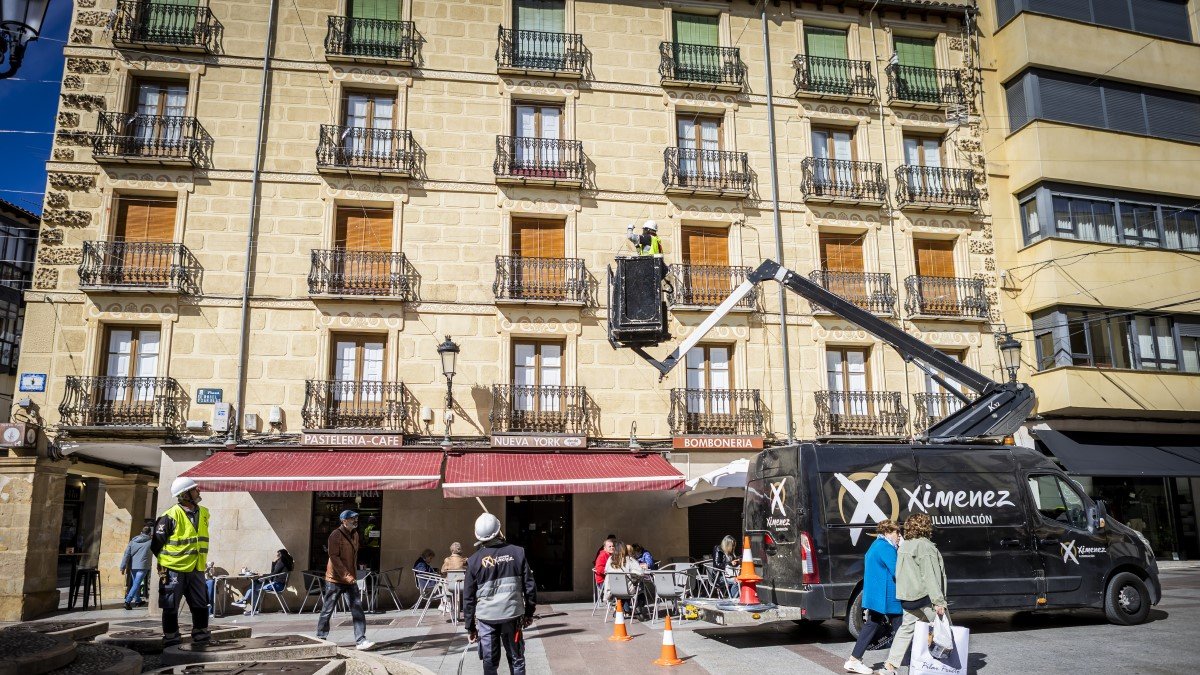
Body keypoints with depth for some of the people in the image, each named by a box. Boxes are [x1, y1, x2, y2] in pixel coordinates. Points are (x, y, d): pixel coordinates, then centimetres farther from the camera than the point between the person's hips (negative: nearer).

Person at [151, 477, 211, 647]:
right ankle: (171, 640, 15)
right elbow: (156, 543, -8)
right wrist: (166, 561, -3)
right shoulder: (171, 516, -14)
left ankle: (201, 636, 22)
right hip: (174, 571, -6)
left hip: (196, 569, 6)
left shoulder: (203, 513, 7)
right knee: (171, 607, 4)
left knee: (201, 605, 10)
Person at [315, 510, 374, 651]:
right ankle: (321, 638, 24)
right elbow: (334, 557, -20)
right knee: (327, 611, 7)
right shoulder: (336, 535, -13)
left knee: (357, 610, -4)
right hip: (335, 579, -6)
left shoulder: (355, 535, 10)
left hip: (351, 580, 6)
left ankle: (360, 640, -5)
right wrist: (346, 575, -24)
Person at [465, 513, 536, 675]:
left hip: (486, 618, 0)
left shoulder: (474, 560, -4)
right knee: (516, 659, 13)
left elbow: (468, 597, 0)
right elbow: (529, 586, 0)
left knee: (490, 662, 9)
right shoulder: (517, 552, -3)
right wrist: (529, 613, 12)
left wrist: (470, 627, 8)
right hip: (512, 615, 1)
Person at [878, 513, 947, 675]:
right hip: (925, 597, -8)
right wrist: (938, 601, -21)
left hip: (908, 598, 8)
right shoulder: (925, 546, -13)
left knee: (906, 629, 11)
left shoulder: (904, 546, 14)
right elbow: (930, 576, -20)